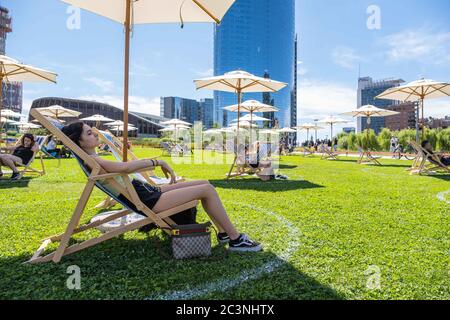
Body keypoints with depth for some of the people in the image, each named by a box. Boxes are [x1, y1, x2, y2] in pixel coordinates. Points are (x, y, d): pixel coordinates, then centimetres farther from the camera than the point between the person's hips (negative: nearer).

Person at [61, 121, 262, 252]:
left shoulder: (94, 160, 16)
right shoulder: (92, 160, -15)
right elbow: (125, 167, -28)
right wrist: (157, 161, -22)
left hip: (147, 193, 11)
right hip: (148, 201, -11)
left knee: (205, 184, 8)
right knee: (207, 190, -13)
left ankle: (223, 233, 14)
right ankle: (236, 239, -3)